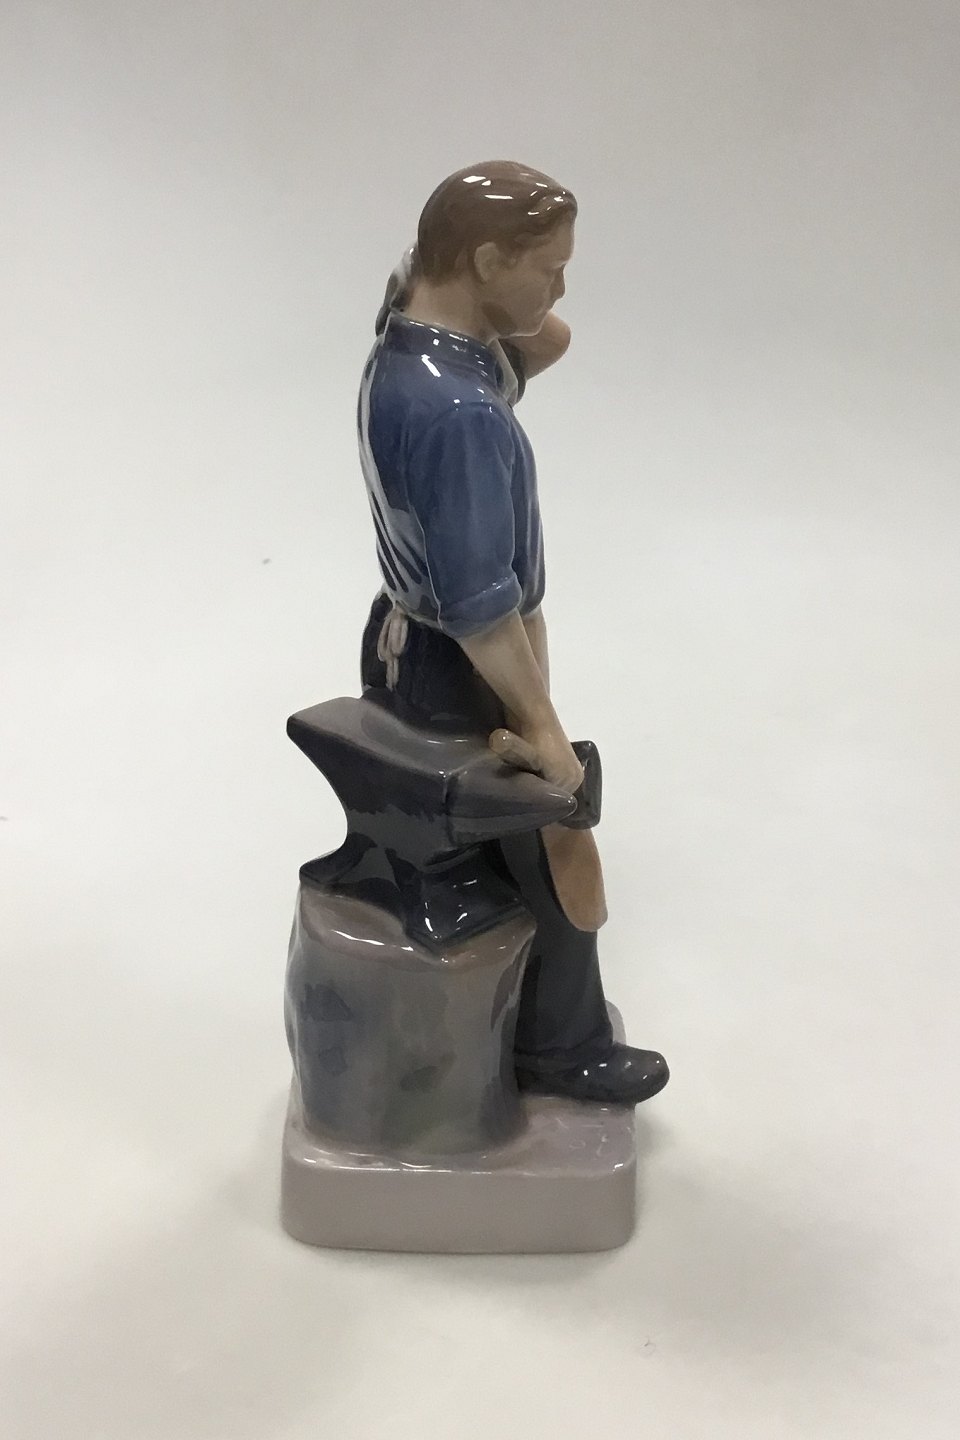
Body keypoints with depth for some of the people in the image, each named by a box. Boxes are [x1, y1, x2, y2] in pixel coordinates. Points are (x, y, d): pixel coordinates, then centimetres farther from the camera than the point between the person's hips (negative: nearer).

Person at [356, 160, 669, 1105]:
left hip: (412, 645, 9)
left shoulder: (414, 342, -4)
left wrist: (428, 276, -4)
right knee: (553, 858, 11)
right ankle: (562, 1050, 31)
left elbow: (548, 345, 13)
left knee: (503, 843, 27)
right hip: (458, 674, -9)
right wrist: (542, 726, -20)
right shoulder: (455, 410, -34)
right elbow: (481, 609, -32)